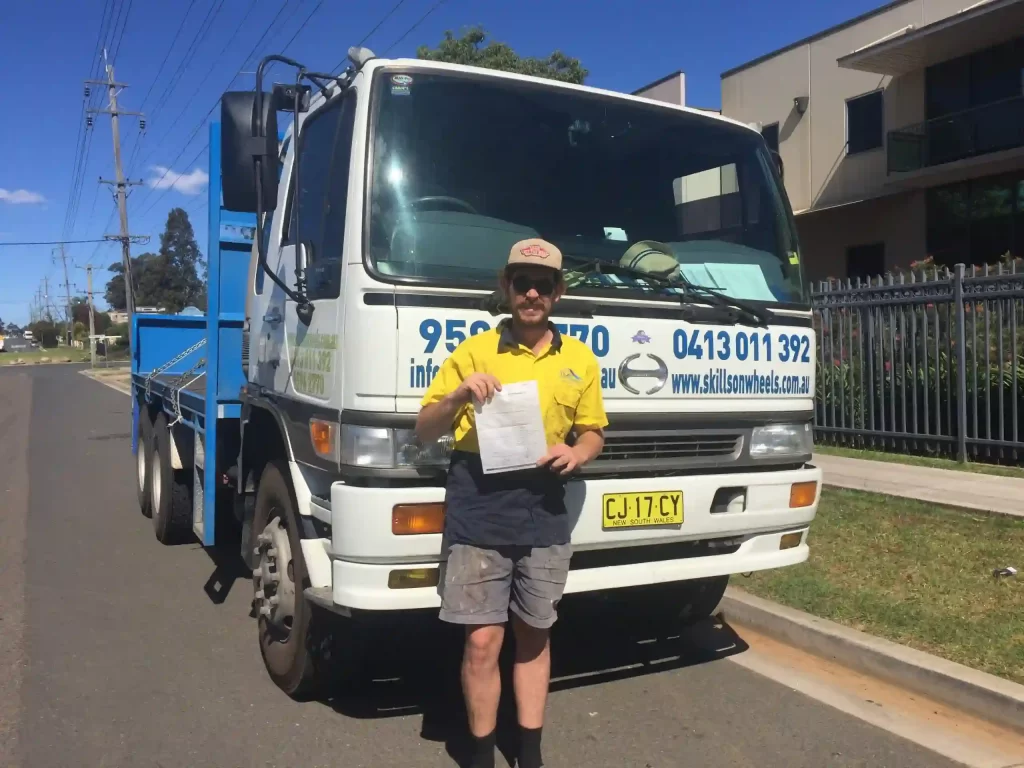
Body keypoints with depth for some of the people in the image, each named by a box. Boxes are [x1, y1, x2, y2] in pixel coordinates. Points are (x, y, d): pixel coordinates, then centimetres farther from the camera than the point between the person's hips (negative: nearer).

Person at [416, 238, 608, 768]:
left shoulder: (580, 359, 10)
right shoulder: (474, 351, 2)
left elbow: (593, 431, 18)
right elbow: (424, 431, 2)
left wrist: (577, 454, -5)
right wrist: (460, 394, -17)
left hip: (544, 512, 3)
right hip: (478, 511, -2)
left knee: (534, 635, 14)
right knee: (482, 641, 1)